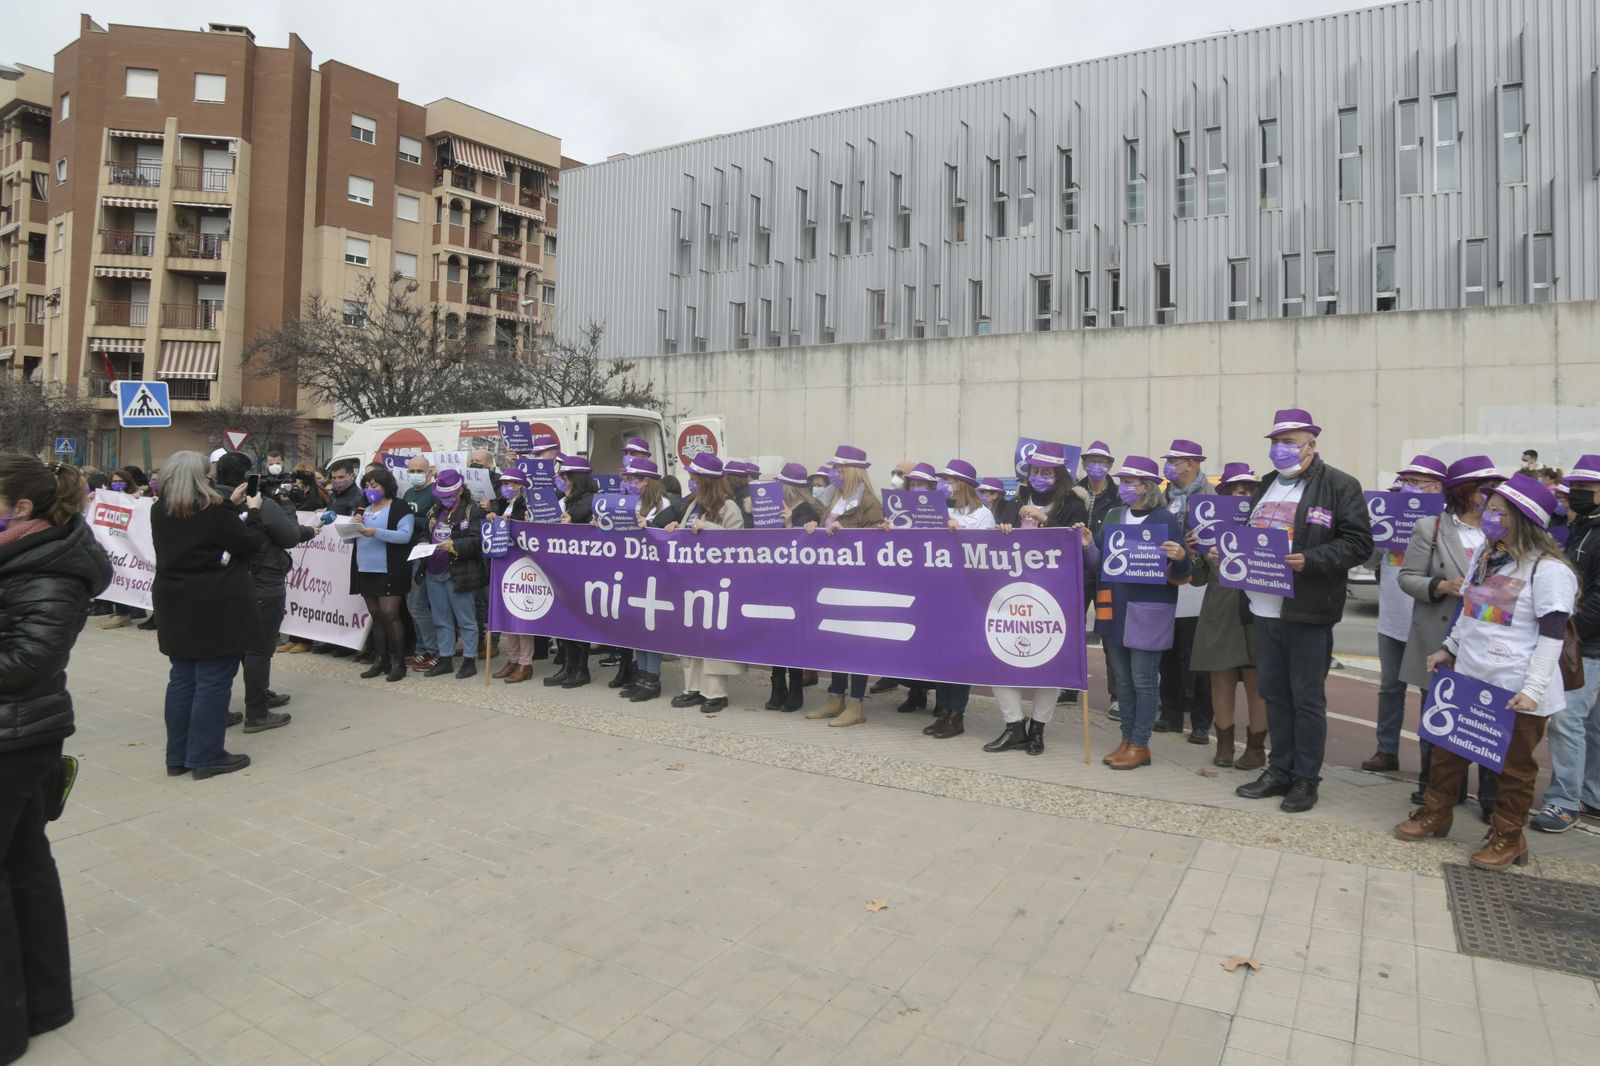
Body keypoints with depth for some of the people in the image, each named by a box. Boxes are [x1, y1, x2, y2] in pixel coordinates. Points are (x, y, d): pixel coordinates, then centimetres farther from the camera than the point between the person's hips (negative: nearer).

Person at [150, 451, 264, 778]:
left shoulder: (160, 511, 5)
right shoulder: (210, 511, -16)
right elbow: (249, 544, -8)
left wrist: (230, 504, 17)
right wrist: (253, 510, 4)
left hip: (176, 607, 8)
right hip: (216, 607, -8)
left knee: (181, 679, 14)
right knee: (214, 681, 0)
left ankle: (178, 757, 21)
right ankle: (206, 757, 5)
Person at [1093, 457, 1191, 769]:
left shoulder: (1166, 520, -6)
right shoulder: (1113, 516, 10)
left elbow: (1180, 574, -6)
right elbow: (1099, 559, 13)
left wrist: (1181, 557, -27)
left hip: (1148, 610, -6)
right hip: (1114, 608, 6)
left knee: (1143, 679, 0)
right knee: (1122, 679, 12)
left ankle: (1140, 746, 10)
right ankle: (1127, 740, 21)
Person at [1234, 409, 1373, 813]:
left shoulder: (1339, 486, -5)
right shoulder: (1265, 486, 17)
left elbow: (1358, 544, -10)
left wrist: (1310, 560, -22)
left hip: (1307, 612, -6)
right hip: (1264, 609, 6)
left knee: (1307, 699, 3)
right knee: (1274, 694, 14)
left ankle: (1306, 779, 16)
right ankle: (1279, 770, 26)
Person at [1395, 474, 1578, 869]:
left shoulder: (1549, 569, -14)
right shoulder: (1485, 557, 10)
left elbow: (1552, 636, -17)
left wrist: (1533, 688, -21)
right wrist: (1449, 648, 21)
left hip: (1516, 690, -7)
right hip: (1468, 678, 7)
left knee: (1514, 768, 8)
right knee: (1447, 750, 15)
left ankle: (1507, 837, 22)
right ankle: (1435, 813, 31)